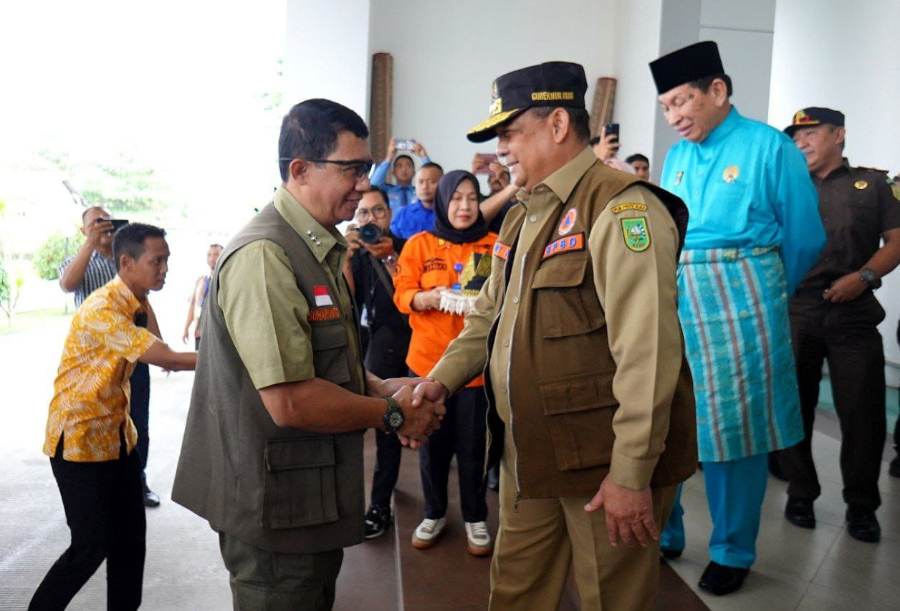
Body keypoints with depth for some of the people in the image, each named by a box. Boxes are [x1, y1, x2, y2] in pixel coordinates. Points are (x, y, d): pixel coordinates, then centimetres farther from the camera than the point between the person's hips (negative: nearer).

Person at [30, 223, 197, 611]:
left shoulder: (139, 305, 5)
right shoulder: (102, 310, -24)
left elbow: (161, 360, 5)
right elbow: (167, 359, -30)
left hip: (117, 434, 8)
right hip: (80, 439, -8)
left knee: (131, 535, 10)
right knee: (92, 544, -1)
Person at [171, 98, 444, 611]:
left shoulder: (320, 249, 10)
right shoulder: (265, 256, -23)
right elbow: (290, 401, -29)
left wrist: (382, 388, 2)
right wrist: (393, 414, -16)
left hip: (314, 495, 10)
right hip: (276, 506, -10)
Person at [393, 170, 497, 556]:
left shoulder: (494, 245, 3)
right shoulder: (419, 244, 4)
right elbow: (402, 294, -2)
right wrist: (429, 298, -21)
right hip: (428, 359, 1)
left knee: (472, 444, 4)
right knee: (432, 442, 10)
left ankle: (475, 519, 23)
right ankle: (434, 514, 29)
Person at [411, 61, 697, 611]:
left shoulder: (620, 208, -17)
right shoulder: (525, 214, 13)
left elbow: (646, 351, -24)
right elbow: (490, 315, 19)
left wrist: (631, 473, -23)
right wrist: (443, 378, 5)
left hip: (604, 462, -8)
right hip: (529, 455, 8)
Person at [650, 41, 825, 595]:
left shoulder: (770, 147, -5)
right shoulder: (675, 158, 11)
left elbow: (803, 238, 0)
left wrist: (766, 295, 11)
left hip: (738, 299, -5)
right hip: (673, 298, 5)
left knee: (736, 424, 4)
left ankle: (733, 552, 22)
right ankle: (661, 533, 26)